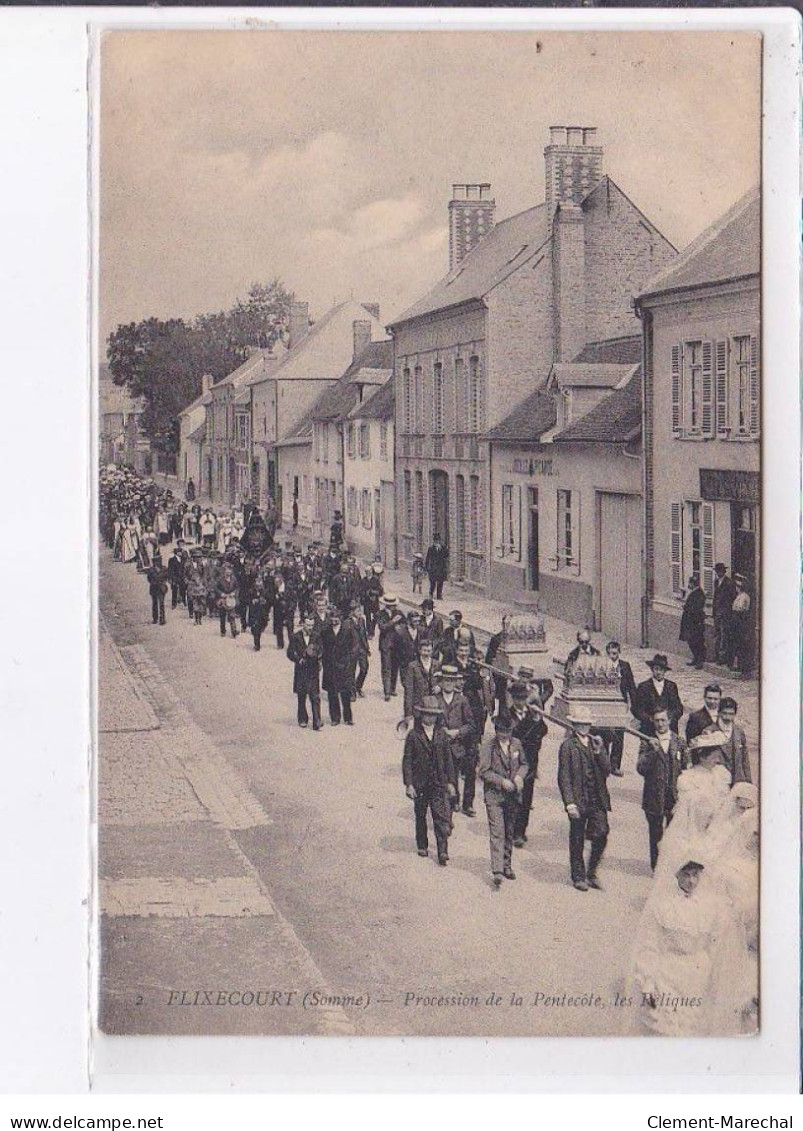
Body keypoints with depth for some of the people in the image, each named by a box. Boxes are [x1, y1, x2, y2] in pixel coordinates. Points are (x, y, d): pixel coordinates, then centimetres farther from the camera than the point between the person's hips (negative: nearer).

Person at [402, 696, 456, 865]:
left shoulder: (441, 735, 4)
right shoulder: (413, 735, -5)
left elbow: (448, 759, 9)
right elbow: (407, 761, -4)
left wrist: (451, 782, 5)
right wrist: (408, 784, -10)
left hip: (439, 783, 1)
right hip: (420, 783, -1)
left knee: (442, 817, -7)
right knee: (420, 816, 13)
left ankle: (443, 852, -7)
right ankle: (422, 846, 31)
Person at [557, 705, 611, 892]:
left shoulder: (595, 742, 10)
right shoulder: (568, 745, -6)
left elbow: (607, 771, 7)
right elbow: (564, 777, -8)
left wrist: (599, 752, -9)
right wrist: (569, 803, -15)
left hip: (597, 799, 4)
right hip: (578, 801, -4)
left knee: (601, 835, -3)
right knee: (577, 840, 5)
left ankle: (591, 873, 16)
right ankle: (579, 877, 19)